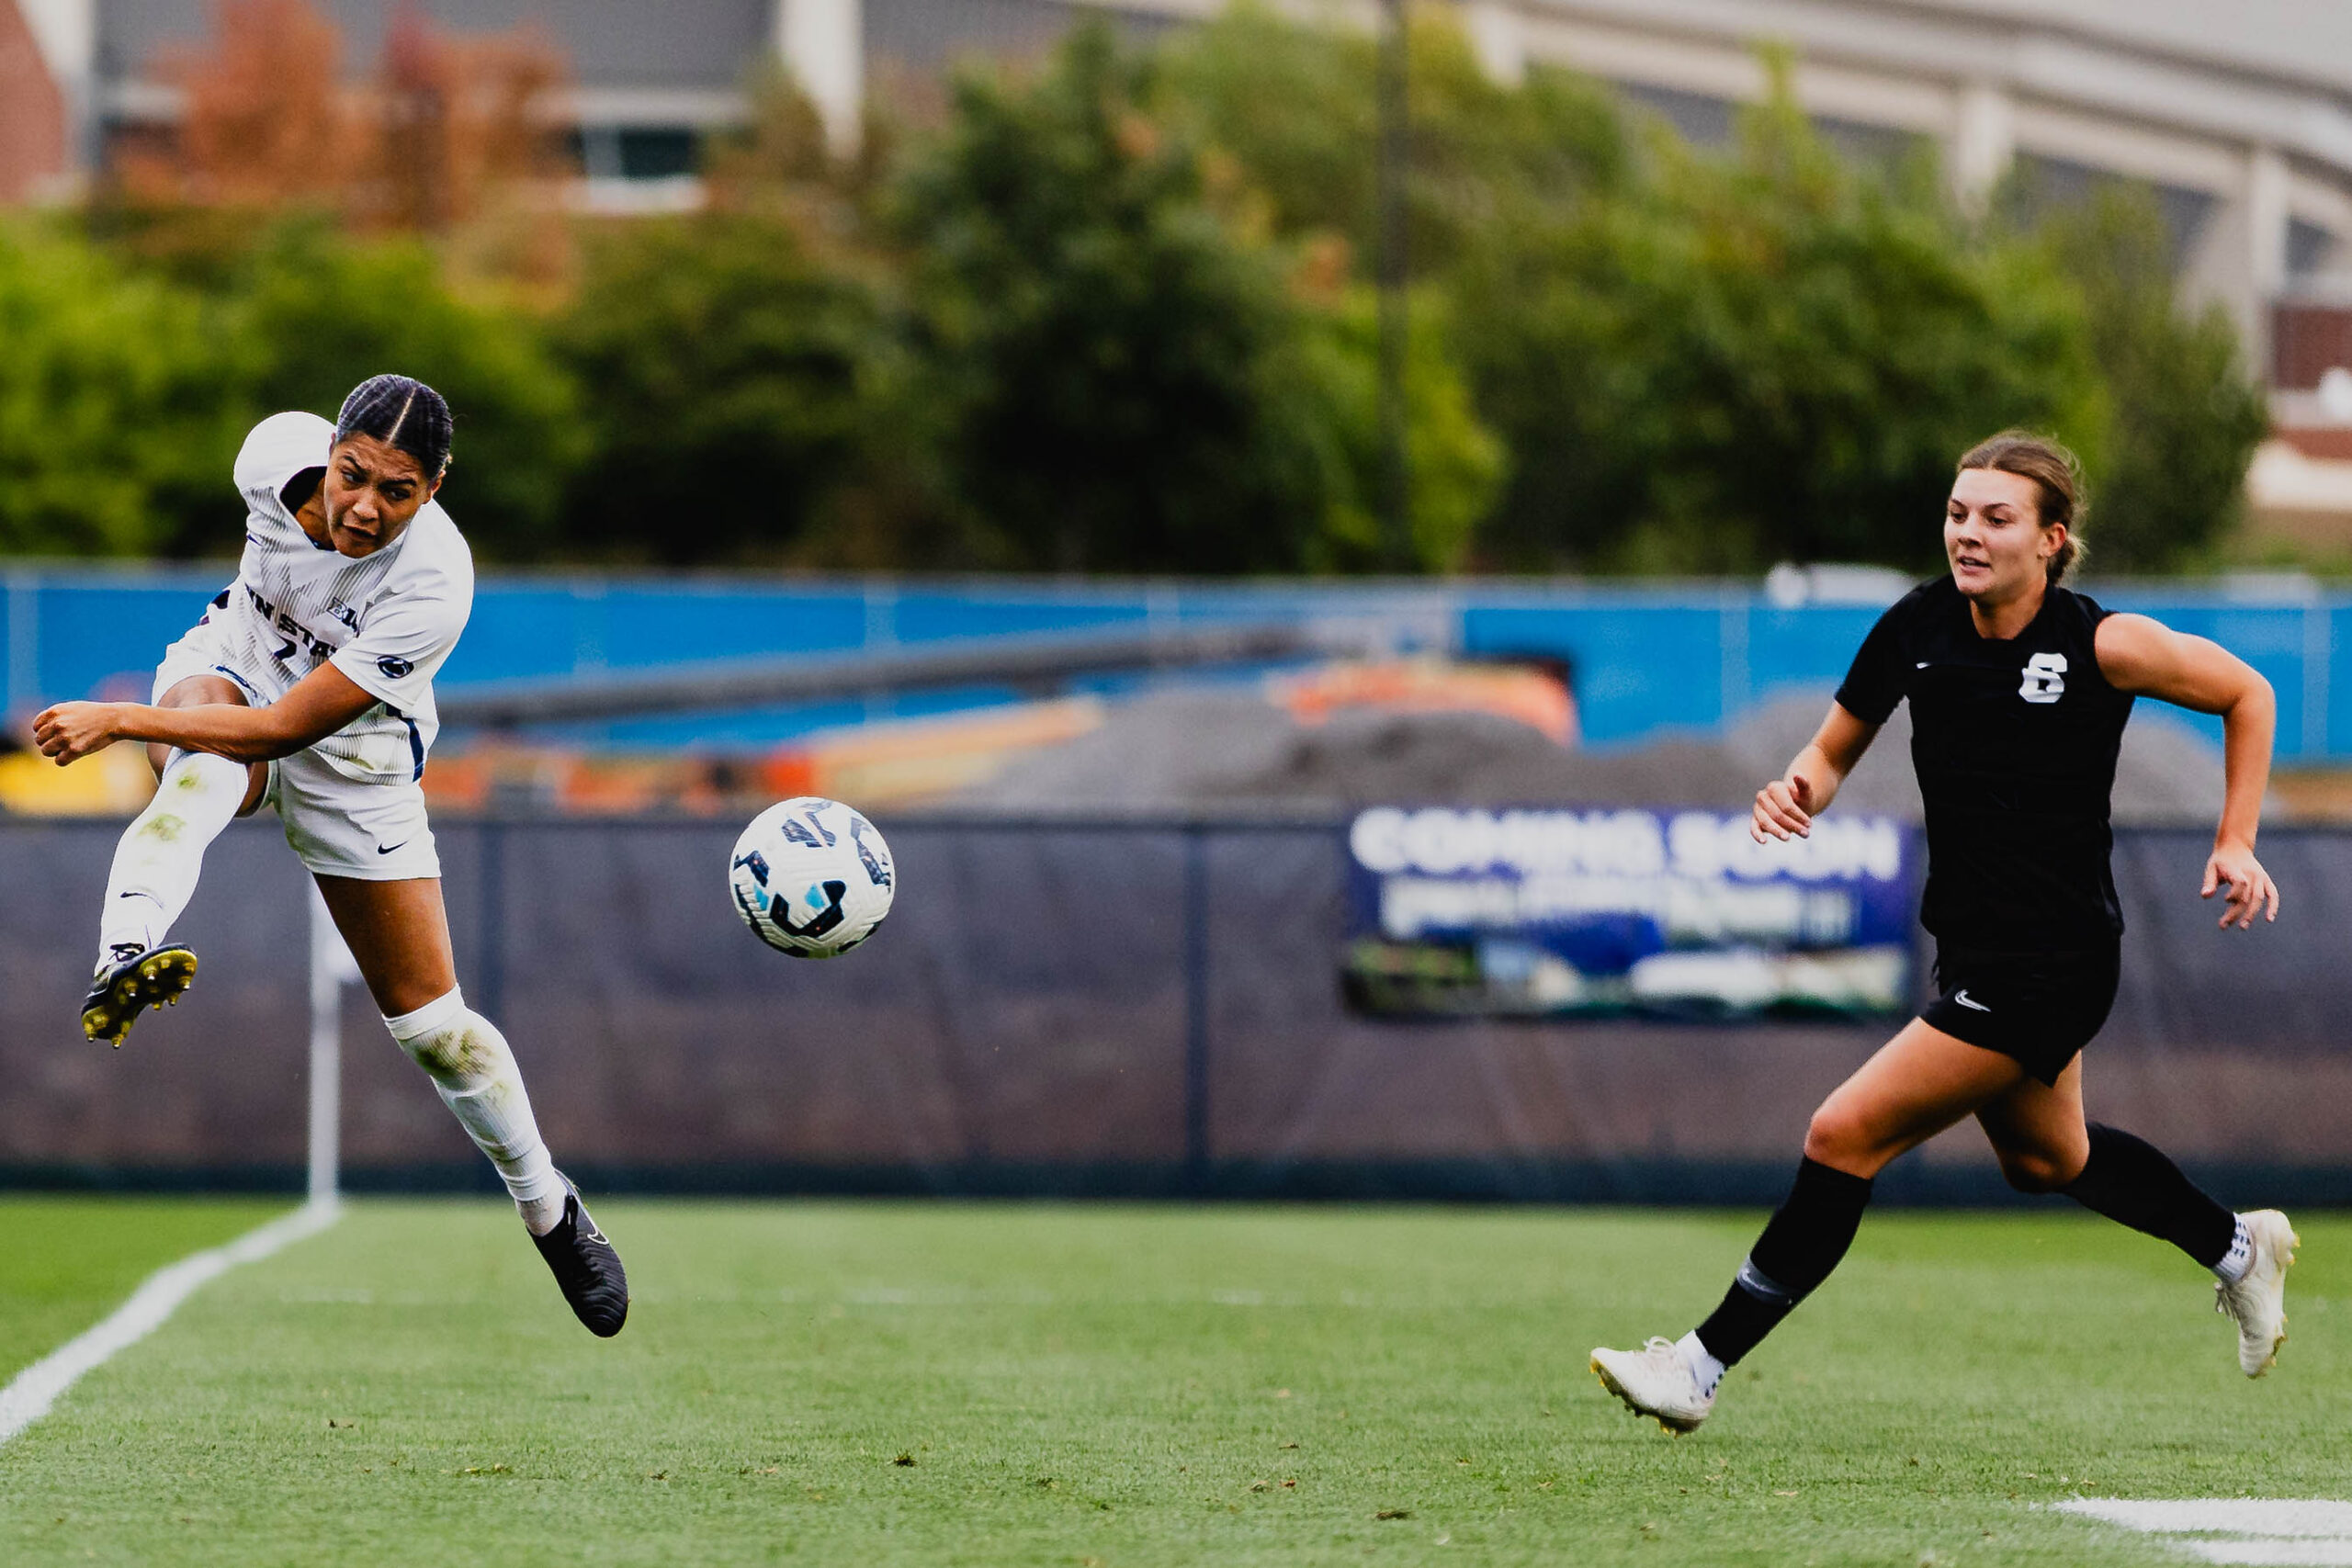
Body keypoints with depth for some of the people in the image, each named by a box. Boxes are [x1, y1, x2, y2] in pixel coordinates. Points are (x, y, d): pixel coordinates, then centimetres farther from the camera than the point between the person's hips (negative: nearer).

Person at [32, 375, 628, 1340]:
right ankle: (124, 958, -66)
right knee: (202, 771, -40)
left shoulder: (434, 584, -35)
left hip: (355, 761, -1)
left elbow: (288, 727, -36)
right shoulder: (280, 456, -24)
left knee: (432, 1024, 0)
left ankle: (549, 1209, 24)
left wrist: (118, 722, -38)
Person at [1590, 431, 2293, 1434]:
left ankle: (1703, 1368, -4)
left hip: (2051, 966, -7)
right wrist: (1798, 789, -16)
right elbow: (1834, 750, 7)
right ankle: (2237, 1246, 53)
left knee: (1845, 1136, -12)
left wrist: (2235, 842, -7)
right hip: (1975, 952, 7)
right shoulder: (1918, 627, -4)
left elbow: (2247, 693, -2)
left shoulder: (2099, 644, -17)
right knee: (2044, 1158, 28)